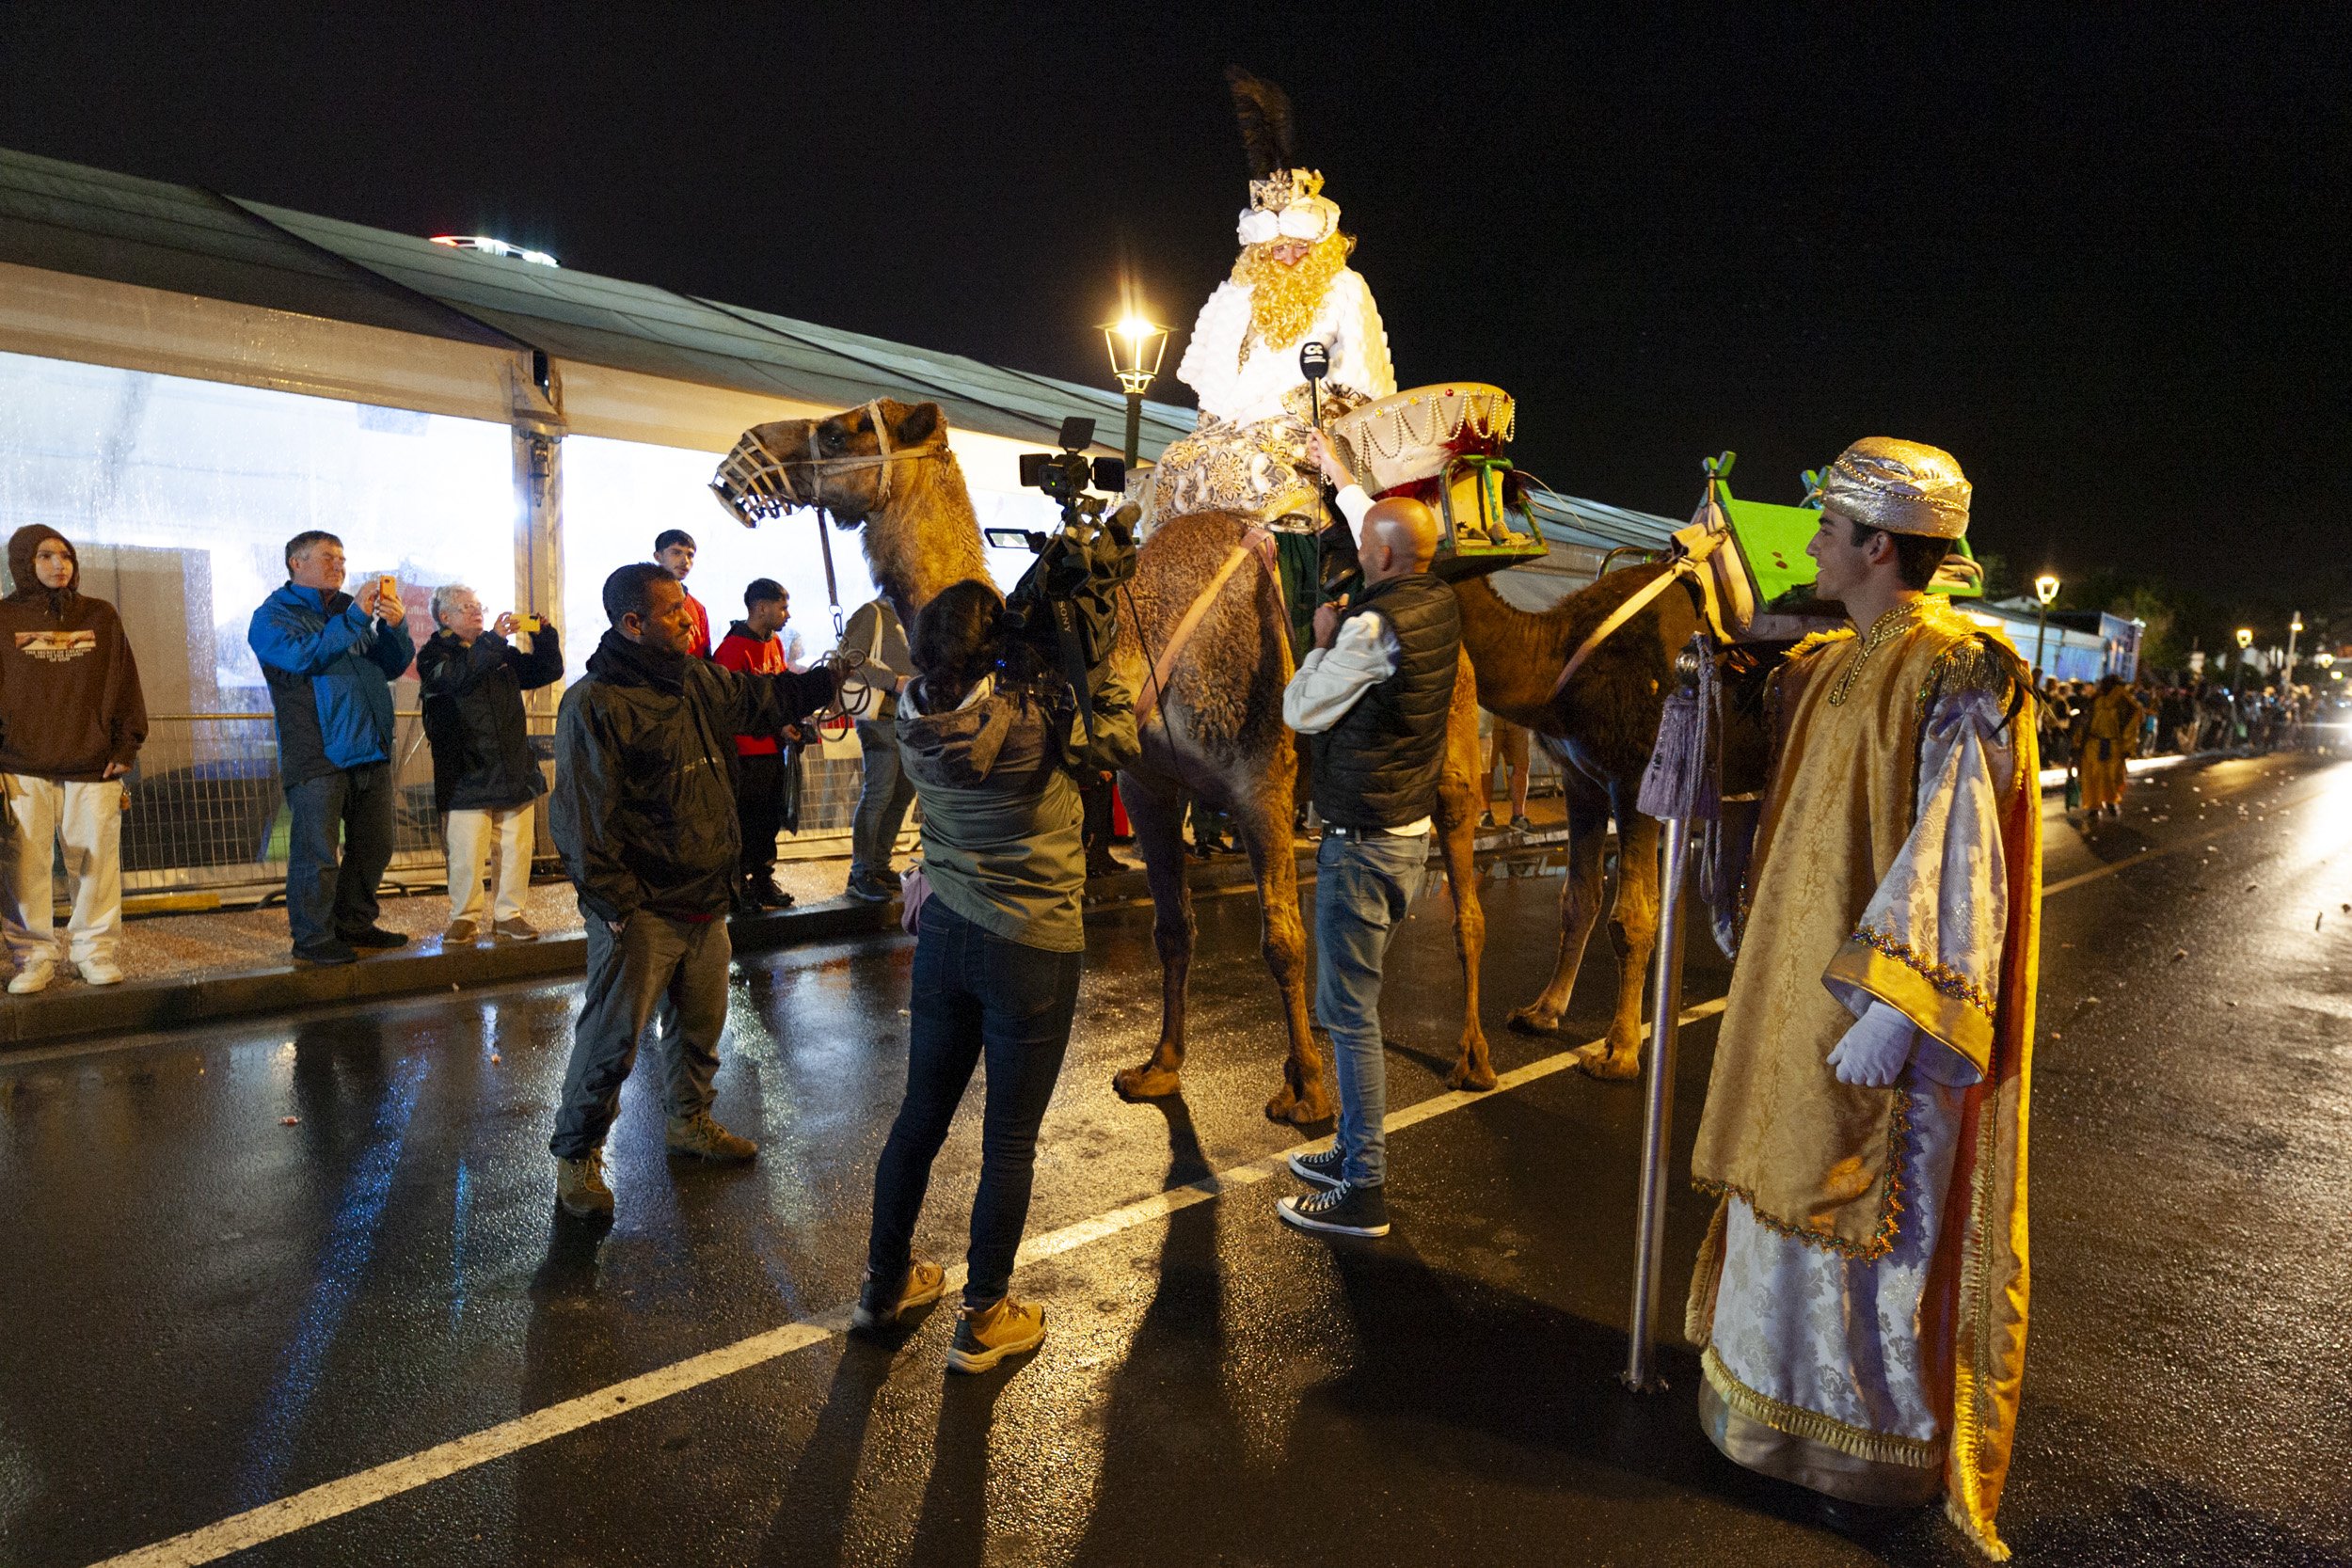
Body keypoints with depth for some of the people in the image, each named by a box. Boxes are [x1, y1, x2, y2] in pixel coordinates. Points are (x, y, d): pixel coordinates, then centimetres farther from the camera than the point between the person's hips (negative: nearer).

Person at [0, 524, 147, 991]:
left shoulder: (101, 616, 9)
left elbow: (125, 686, 9)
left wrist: (126, 747, 2)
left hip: (93, 769, 1)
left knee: (97, 863, 2)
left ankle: (94, 950, 14)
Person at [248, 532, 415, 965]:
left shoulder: (349, 609, 19)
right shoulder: (273, 616, 1)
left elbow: (391, 667, 15)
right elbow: (303, 657, -19)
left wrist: (395, 627, -2)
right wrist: (354, 618, -20)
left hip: (372, 751, 6)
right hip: (317, 755, -6)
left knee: (374, 848, 12)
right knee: (317, 852, -4)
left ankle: (353, 923, 26)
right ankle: (312, 937, 7)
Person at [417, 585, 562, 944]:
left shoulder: (503, 654, 17)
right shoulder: (434, 655, 1)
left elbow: (547, 672, 18)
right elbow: (456, 676, -20)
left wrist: (543, 635, 2)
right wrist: (493, 640, -24)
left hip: (514, 772, 4)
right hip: (466, 776, -4)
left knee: (516, 850, 5)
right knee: (466, 854, -2)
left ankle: (508, 915, 15)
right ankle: (465, 917, 12)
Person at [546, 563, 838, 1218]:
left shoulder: (696, 681, 7)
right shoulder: (595, 704, -17)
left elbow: (762, 698, 24)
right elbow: (583, 818, -19)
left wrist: (834, 677, 14)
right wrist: (616, 907, -19)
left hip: (705, 901, 8)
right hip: (641, 911, -8)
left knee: (702, 1022, 20)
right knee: (612, 1038, 2)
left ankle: (689, 1120, 42)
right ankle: (576, 1154, 22)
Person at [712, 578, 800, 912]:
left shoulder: (774, 643, 13)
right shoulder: (733, 647, -14)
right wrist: (776, 724, -16)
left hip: (773, 749, 8)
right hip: (747, 752, -8)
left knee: (770, 821, 14)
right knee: (745, 822, -1)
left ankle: (763, 881, 26)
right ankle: (739, 888, 10)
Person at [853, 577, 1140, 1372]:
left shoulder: (916, 717, -5)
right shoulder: (1036, 715, -21)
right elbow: (1120, 740, -6)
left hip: (943, 936, 5)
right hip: (1033, 948, -5)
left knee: (920, 1115, 20)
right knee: (1009, 1140, 9)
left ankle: (884, 1285, 37)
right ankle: (984, 1319, 24)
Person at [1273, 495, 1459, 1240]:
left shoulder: (1375, 624, -21)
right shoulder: (1438, 603, 6)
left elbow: (1301, 711, -12)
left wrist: (1322, 640, 1)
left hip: (1362, 843, -10)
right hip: (1409, 832, 10)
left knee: (1350, 1011, -2)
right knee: (1356, 1002, 19)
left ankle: (1364, 1192, 6)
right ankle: (1355, 1149, 31)